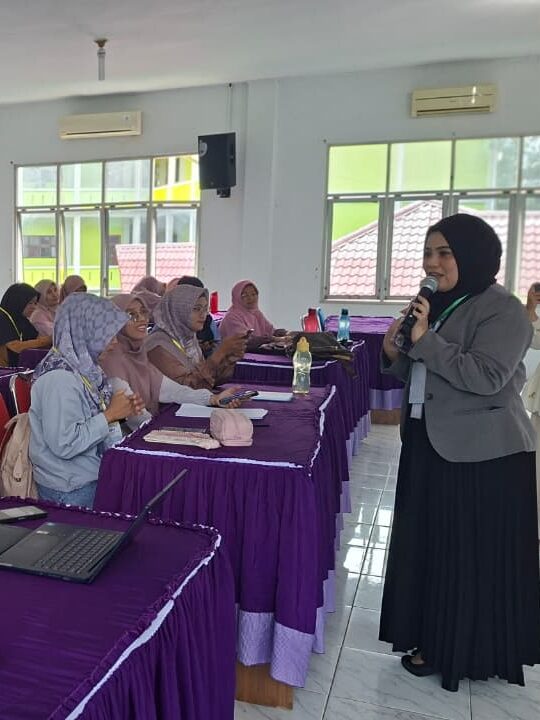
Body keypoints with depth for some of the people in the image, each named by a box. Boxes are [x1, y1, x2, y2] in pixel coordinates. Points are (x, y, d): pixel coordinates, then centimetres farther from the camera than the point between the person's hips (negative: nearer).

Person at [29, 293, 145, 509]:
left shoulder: (84, 366, 2)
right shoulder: (59, 379, -23)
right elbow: (64, 445, -26)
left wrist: (121, 412, -3)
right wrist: (110, 415, -19)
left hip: (94, 477, 8)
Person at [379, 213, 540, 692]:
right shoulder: (437, 305, 12)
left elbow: (487, 376, -26)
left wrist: (426, 340, -26)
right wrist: (395, 354, -3)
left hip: (482, 454, -8)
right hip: (430, 445, 9)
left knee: (472, 555, 4)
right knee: (429, 544, 15)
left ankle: (469, 651, 23)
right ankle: (434, 639, 33)